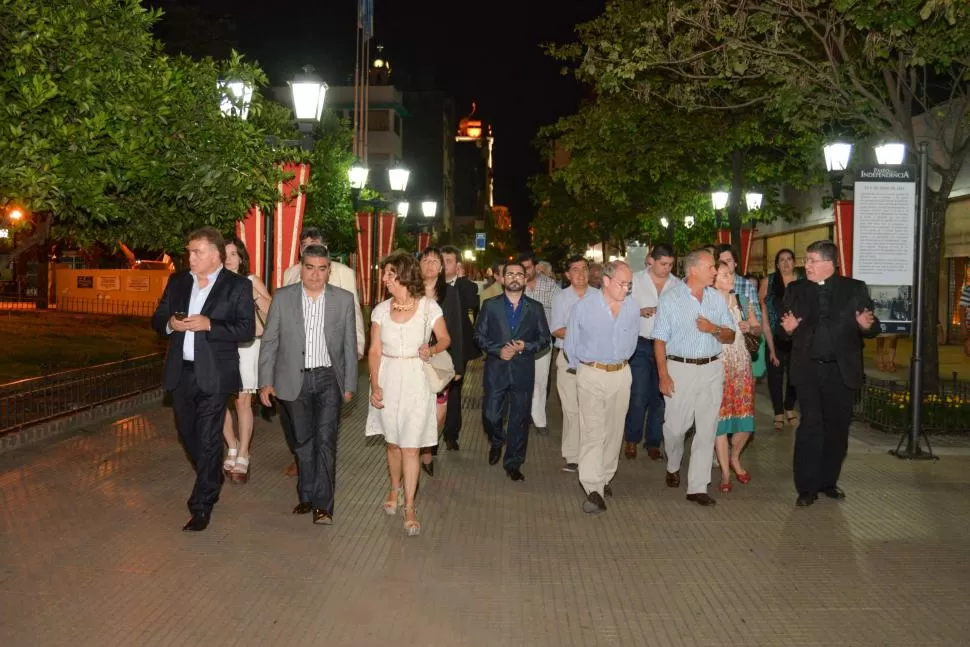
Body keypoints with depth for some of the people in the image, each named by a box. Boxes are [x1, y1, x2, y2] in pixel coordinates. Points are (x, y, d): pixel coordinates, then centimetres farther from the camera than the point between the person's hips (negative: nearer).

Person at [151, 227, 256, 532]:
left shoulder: (238, 286, -5)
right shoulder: (177, 281, 10)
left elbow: (247, 329, -12)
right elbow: (157, 318, 14)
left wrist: (208, 325, -22)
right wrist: (170, 323, -9)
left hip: (213, 375, -5)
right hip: (180, 372, 6)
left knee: (208, 440, -2)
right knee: (187, 432, 17)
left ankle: (202, 506, 6)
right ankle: (212, 479, 41)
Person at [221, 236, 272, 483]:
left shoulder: (251, 281, 2)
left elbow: (272, 311, -4)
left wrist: (254, 294, -17)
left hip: (246, 345, -2)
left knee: (243, 401, -4)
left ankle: (242, 456, 5)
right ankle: (232, 447, 23)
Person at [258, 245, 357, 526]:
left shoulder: (344, 299, 0)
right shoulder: (282, 298, 0)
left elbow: (350, 345, 4)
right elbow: (269, 342, 2)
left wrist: (349, 384, 3)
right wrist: (266, 381, -2)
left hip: (328, 379, -1)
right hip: (295, 381, 1)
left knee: (325, 440, -7)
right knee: (302, 442, 11)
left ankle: (323, 504, -2)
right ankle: (307, 497, 25)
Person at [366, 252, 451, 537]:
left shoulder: (428, 306, -7)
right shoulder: (381, 310, 1)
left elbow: (445, 339, 3)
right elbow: (375, 350, 1)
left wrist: (432, 349, -19)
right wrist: (374, 385, -9)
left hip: (416, 381, -3)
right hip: (387, 379, 3)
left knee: (410, 447, -3)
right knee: (392, 442, 14)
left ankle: (409, 508, 5)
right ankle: (395, 490, 36)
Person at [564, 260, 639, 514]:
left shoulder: (632, 307, 0)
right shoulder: (583, 308, -9)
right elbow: (570, 344, 2)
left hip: (621, 374, 4)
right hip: (592, 375, -4)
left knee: (614, 430, 12)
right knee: (592, 431, -10)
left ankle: (605, 477, 28)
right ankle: (593, 489, -13)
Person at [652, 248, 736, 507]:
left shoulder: (717, 298, 7)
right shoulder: (670, 299, -3)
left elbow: (730, 336, 11)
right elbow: (660, 340, -4)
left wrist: (714, 329, -11)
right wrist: (663, 375, -11)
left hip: (712, 369, 3)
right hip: (680, 369, -3)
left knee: (707, 429, 2)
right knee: (675, 425, 1)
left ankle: (697, 487, 8)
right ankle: (673, 466, 33)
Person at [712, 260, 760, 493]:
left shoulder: (742, 302, 9)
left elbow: (758, 329, 16)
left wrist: (750, 327, -4)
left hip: (742, 365, 4)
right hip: (719, 366, -4)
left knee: (744, 418, 4)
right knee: (720, 418, -2)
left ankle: (734, 458, 31)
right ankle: (725, 472, 9)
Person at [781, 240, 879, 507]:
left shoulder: (855, 289, 3)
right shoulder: (796, 290, 7)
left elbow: (872, 328, 1)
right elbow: (785, 326, 10)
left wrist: (866, 326, -21)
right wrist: (789, 328, -13)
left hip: (842, 371, 1)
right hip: (808, 369, 0)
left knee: (837, 429, 10)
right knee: (810, 427, -5)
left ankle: (828, 481, 24)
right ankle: (807, 487, 2)